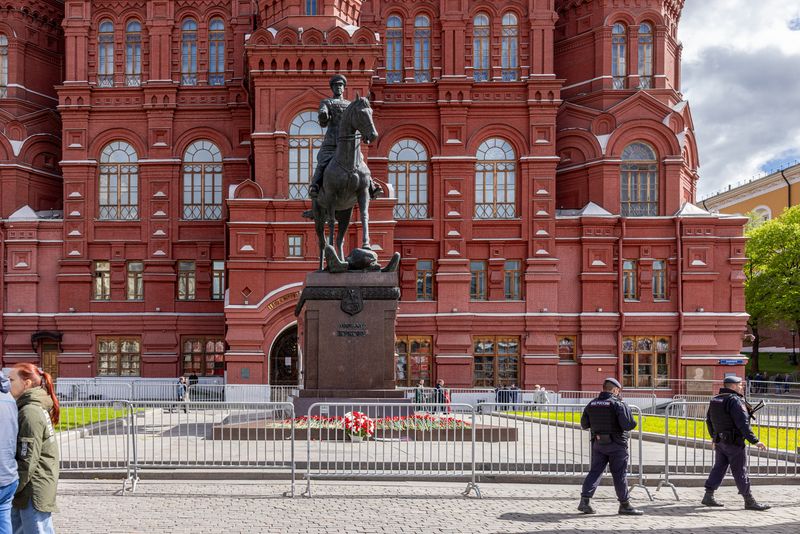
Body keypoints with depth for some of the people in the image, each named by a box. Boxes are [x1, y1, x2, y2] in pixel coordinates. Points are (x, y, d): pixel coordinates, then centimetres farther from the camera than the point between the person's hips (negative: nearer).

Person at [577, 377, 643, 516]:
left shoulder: (591, 404, 4)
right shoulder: (618, 404, -13)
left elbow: (584, 425, 8)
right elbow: (627, 424, -22)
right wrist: (633, 423, 0)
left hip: (598, 443, 5)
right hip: (616, 444, -4)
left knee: (595, 471, 8)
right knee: (620, 474, 4)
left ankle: (585, 499, -3)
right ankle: (624, 505, 12)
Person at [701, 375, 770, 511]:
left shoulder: (715, 400, 11)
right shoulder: (735, 400, -16)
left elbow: (709, 421, 19)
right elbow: (743, 423, -23)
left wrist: (714, 437, 32)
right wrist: (755, 441, -23)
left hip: (719, 441, 8)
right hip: (734, 442, -8)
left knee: (718, 468, 13)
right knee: (740, 471, -2)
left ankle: (708, 496, 13)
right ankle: (749, 501, 4)